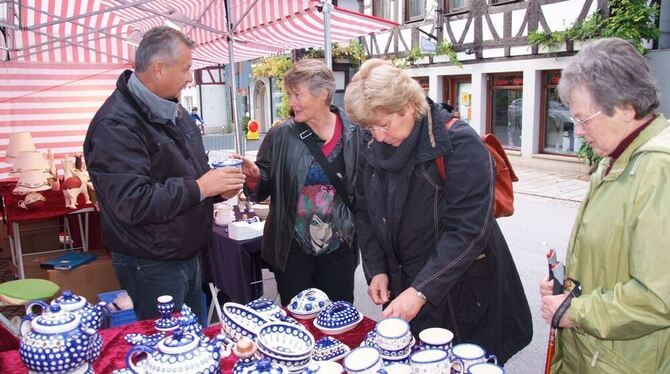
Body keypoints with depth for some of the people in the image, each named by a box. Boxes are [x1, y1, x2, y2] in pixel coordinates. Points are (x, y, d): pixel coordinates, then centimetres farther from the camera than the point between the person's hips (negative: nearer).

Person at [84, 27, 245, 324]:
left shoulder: (173, 110, 8)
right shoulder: (115, 125, -22)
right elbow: (132, 203, -30)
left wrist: (218, 183, -4)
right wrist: (199, 188, -24)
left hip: (188, 253, 9)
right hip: (151, 264, -8)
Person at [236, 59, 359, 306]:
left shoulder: (354, 133, -4)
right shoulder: (280, 136, -5)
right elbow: (262, 192, 0)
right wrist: (253, 177, -20)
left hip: (338, 247, 1)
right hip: (292, 248, 0)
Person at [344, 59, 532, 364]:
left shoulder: (460, 145, -20)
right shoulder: (371, 145, -2)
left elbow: (466, 230, -25)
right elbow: (365, 212, 7)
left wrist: (421, 291, -28)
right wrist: (376, 269, -4)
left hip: (461, 290, -4)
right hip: (400, 285, 5)